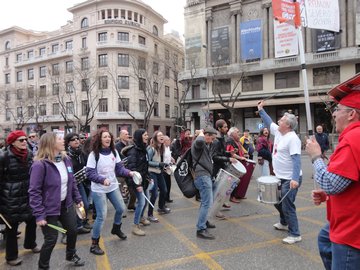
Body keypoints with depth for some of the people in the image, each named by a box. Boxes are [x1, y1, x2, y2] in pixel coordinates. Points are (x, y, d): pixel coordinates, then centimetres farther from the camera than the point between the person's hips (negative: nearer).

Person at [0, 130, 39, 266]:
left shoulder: (30, 154, 1)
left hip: (28, 196, 5)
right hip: (11, 199, -5)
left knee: (32, 221, 17)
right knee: (11, 227, 10)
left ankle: (30, 243, 44)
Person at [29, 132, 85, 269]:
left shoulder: (66, 159, 0)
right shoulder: (40, 164, -22)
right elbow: (34, 191, -20)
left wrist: (77, 198, 11)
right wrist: (39, 215, -21)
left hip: (66, 204, 7)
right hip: (49, 209, -6)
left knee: (73, 231, 18)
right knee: (51, 239, 6)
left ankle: (71, 255, 46)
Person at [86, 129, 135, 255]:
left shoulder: (114, 152, 0)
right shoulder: (94, 154, -15)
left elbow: (119, 168, 1)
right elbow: (90, 173, -17)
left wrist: (129, 173, -17)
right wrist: (103, 179, -32)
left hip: (113, 187, 6)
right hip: (99, 189, -6)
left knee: (121, 208, 16)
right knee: (101, 216, -5)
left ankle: (116, 229, 46)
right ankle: (94, 244, 14)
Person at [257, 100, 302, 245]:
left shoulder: (292, 138, -21)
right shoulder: (278, 131, 5)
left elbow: (296, 160, -27)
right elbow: (269, 122, 23)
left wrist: (295, 179, -34)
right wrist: (261, 109, 22)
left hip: (290, 179, -10)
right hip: (280, 177, 10)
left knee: (287, 205, -4)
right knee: (277, 202, 23)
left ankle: (295, 234, 9)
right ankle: (284, 223, 44)